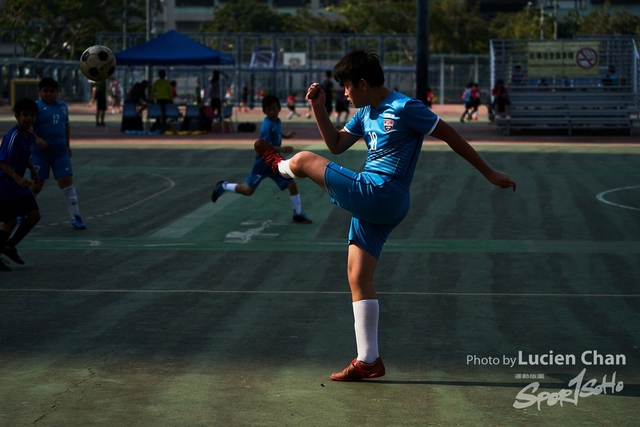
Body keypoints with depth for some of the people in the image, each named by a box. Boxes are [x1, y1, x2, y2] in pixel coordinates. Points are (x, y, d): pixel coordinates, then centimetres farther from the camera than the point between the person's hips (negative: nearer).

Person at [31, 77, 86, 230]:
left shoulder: (63, 106, 9)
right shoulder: (36, 106, -9)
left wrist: (67, 145, 26)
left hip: (60, 151, 4)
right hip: (40, 152, -4)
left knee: (67, 180, -5)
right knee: (36, 185, 2)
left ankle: (75, 217, -2)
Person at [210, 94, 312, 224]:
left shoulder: (278, 121, 2)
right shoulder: (267, 125, -24)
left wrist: (284, 136, 14)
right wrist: (281, 149, -41)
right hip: (263, 163, -7)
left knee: (292, 184, -2)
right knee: (248, 190, 5)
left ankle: (298, 215, 7)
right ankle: (223, 186, 27)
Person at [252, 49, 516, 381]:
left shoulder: (404, 108, -11)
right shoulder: (365, 113, 15)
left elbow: (450, 135, -6)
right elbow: (336, 145, 23)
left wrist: (489, 173, -3)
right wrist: (318, 107, 9)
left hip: (381, 195, -9)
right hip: (372, 203, 9)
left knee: (305, 160, -6)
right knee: (358, 277, 8)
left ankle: (279, 165, 32)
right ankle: (368, 362, 12)